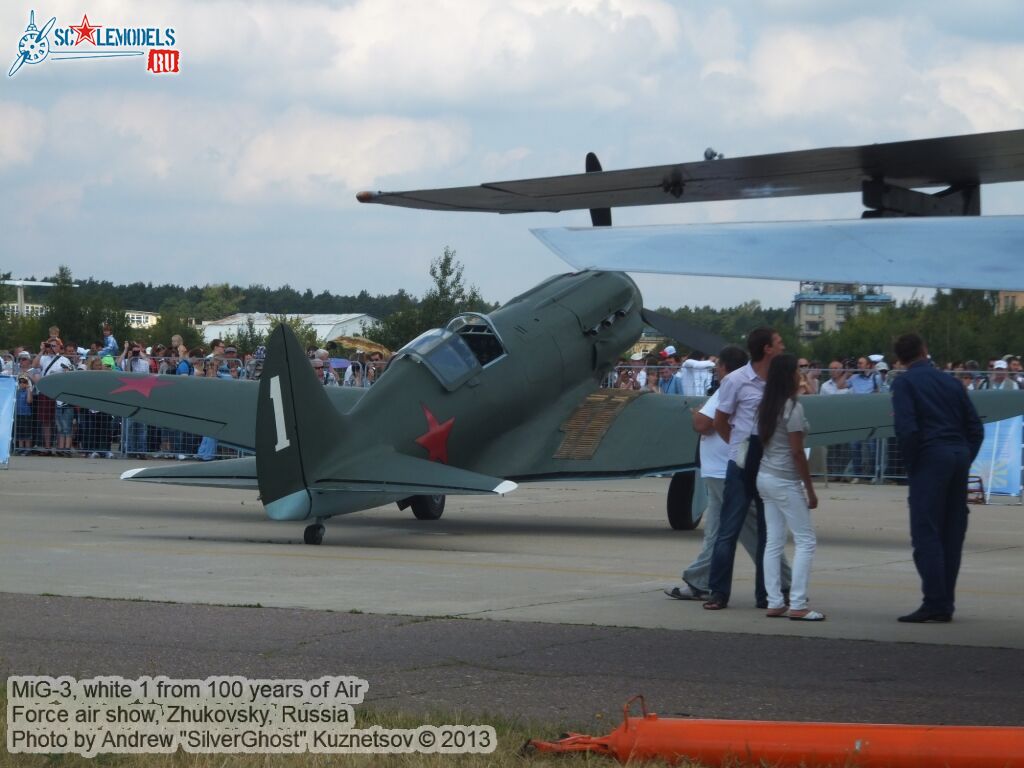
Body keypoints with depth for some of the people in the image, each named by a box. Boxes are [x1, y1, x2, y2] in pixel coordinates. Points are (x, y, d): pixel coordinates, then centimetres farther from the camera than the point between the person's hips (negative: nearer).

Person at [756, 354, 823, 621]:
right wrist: (810, 490, -10)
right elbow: (796, 452, -15)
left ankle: (775, 603, 6)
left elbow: (762, 441, 12)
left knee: (773, 542, 7)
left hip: (765, 477, 8)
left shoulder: (767, 406, 10)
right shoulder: (793, 408, -13)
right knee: (805, 541, -4)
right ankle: (797, 605, -9)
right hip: (785, 481, -8)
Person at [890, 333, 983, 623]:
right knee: (952, 534, 10)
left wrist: (911, 462, -3)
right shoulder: (950, 381, 15)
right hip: (959, 456, 6)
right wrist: (965, 459, 14)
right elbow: (975, 427, 12)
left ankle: (935, 603, -12)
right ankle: (946, 604, 13)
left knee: (926, 534, -5)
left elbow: (906, 427, -14)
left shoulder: (904, 382, -2)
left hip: (930, 457, -6)